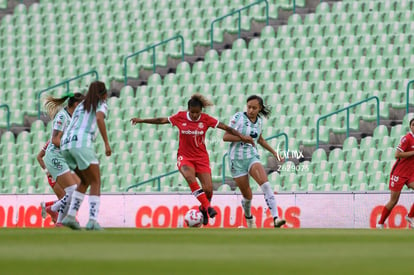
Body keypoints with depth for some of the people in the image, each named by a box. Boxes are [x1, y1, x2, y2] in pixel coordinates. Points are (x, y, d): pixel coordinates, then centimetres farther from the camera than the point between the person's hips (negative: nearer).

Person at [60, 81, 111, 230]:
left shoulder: (81, 105, 28)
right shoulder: (102, 105, 9)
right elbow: (99, 118, -13)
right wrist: (107, 143, -17)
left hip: (66, 144, 6)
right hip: (82, 143, -6)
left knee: (85, 181, 20)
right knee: (95, 182, 0)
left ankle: (70, 216, 10)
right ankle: (93, 221, -14)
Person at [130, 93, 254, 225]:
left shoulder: (205, 119, -5)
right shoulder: (180, 117, -4)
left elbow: (225, 127, -2)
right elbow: (161, 120, 7)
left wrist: (241, 136, -6)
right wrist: (141, 120, 9)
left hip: (201, 157, 1)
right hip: (184, 157, -1)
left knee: (208, 189, -13)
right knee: (190, 177, -34)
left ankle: (203, 209, 19)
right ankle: (207, 207, -33)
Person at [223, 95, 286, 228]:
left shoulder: (259, 121, 6)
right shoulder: (239, 117, -9)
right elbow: (225, 137, -12)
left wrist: (274, 152, 24)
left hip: (252, 157, 3)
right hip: (237, 159, -3)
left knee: (265, 183, -24)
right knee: (247, 195, 2)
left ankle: (275, 218, -33)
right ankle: (248, 218, 34)